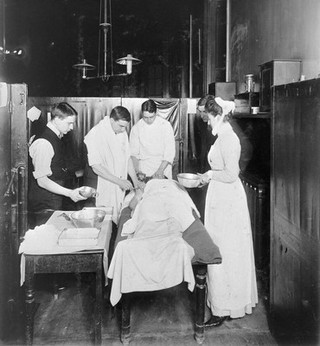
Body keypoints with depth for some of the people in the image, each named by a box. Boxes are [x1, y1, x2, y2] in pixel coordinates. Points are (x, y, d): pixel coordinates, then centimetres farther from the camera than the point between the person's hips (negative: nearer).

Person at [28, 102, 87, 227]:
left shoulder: (56, 138, 9)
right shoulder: (43, 143, -20)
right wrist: (69, 193, -26)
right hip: (44, 206, -9)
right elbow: (41, 180, -22)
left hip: (54, 202, 9)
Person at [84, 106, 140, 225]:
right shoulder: (95, 135, -15)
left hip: (121, 187, 6)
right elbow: (96, 167, -18)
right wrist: (119, 181, -20)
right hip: (106, 188, -6)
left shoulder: (122, 132, 6)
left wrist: (135, 181, 7)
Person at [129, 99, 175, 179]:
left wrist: (161, 170, -17)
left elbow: (170, 152, -7)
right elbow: (133, 153, -1)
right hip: (144, 170, 0)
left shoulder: (165, 125, -5)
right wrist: (138, 171, -15)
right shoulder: (136, 128, -2)